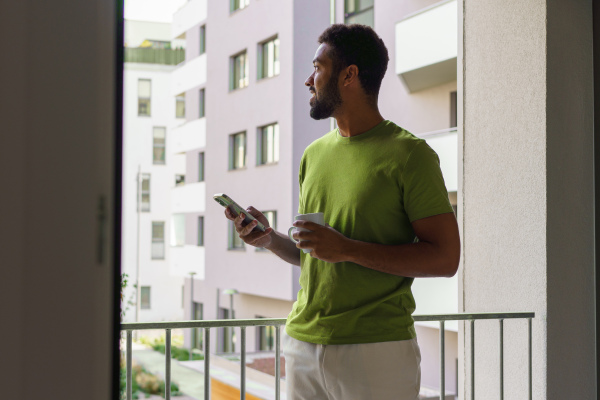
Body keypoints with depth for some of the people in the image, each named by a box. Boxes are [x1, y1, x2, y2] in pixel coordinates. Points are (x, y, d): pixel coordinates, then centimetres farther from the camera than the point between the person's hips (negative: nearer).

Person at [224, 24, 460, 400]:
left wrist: (348, 249, -19)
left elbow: (446, 258, -13)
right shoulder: (314, 154, 14)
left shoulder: (408, 153, -6)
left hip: (377, 347, -6)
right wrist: (271, 238, 1)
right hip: (303, 341, 6)